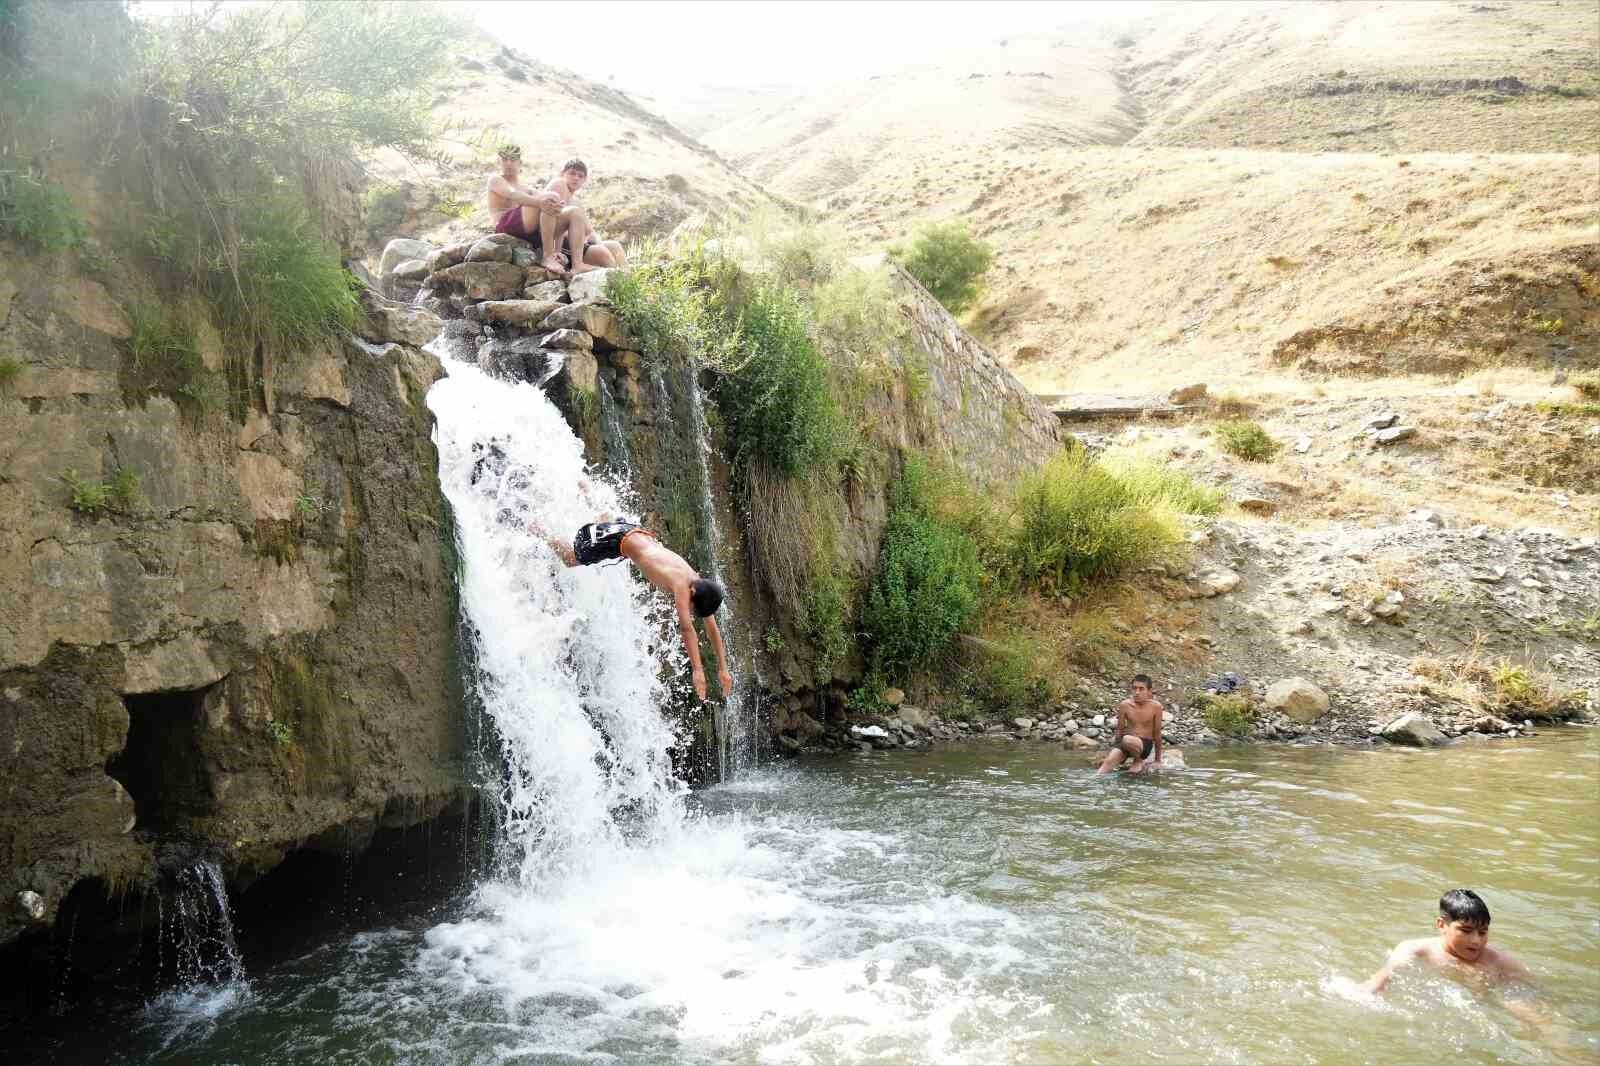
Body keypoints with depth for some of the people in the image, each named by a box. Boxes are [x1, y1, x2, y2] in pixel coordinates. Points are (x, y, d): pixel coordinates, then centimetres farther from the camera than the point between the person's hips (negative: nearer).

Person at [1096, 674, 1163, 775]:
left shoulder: (1155, 706, -9)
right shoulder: (1124, 705, -3)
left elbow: (1157, 733, -1)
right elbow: (1119, 730, 7)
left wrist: (1158, 760, 6)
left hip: (1145, 744, -3)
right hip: (1125, 743, 3)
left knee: (1127, 740, -35)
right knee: (1108, 762, -24)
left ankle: (1139, 762, -8)